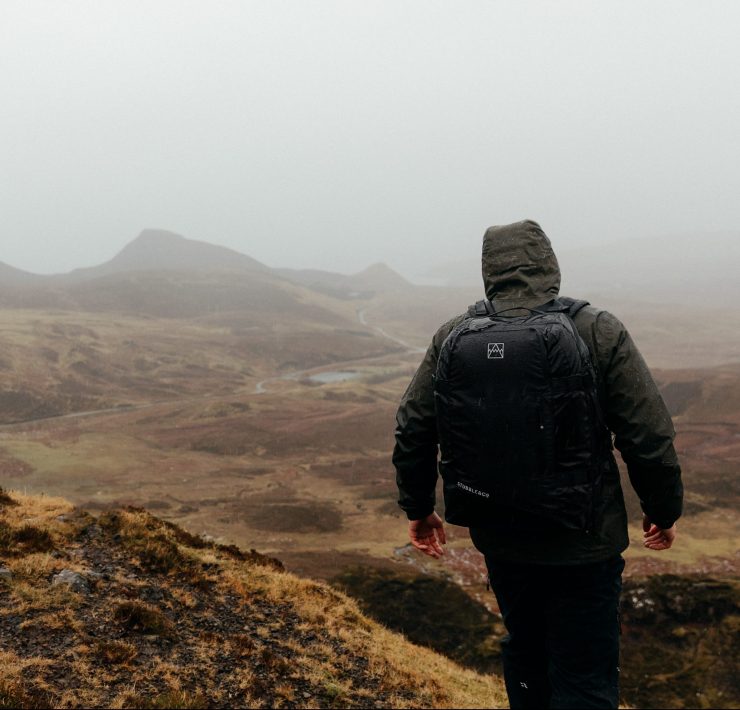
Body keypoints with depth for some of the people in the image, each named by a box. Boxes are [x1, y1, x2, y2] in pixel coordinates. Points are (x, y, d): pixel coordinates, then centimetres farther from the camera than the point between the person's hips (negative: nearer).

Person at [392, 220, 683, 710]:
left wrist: (419, 508, 15)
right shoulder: (599, 333, -13)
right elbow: (650, 436, -12)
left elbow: (413, 430, 1)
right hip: (581, 542, -3)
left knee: (525, 649, 26)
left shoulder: (453, 337, -4)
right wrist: (664, 511, 5)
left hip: (499, 537, 4)